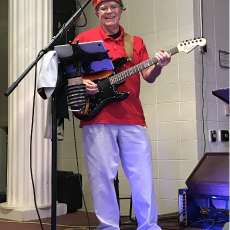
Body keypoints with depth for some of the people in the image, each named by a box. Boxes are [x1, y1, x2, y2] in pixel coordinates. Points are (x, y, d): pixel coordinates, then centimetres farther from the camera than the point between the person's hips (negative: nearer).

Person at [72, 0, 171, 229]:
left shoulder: (136, 42, 14)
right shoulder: (84, 39, 7)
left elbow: (148, 77, 7)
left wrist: (158, 66, -14)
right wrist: (81, 83, -10)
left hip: (132, 118, 3)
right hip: (97, 118, -2)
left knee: (142, 174, 4)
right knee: (102, 175, -1)